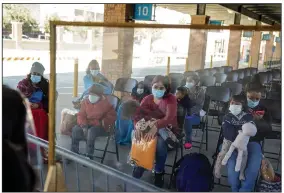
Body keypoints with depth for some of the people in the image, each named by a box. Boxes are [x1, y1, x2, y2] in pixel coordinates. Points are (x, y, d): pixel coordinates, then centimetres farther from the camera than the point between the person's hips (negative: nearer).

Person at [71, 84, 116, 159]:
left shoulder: (106, 104, -7)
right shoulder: (85, 102, 4)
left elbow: (112, 117, -7)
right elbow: (81, 115, 4)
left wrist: (101, 122, -20)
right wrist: (84, 125, -15)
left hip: (101, 127, -4)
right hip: (87, 125, 5)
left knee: (91, 131, -36)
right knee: (75, 129, -21)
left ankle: (89, 156, -26)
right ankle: (74, 153, -9)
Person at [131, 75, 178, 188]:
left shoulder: (171, 99, -13)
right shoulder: (147, 99, -1)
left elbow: (169, 117, -30)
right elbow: (138, 114, -14)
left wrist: (156, 127, -48)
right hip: (150, 127, 3)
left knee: (160, 142, -35)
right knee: (139, 139, -26)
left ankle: (159, 172, -9)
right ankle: (138, 172, -6)